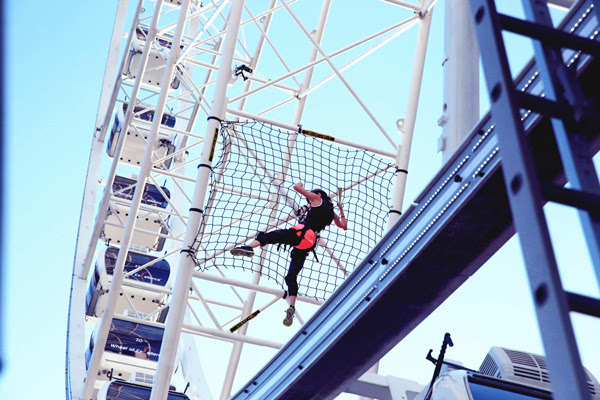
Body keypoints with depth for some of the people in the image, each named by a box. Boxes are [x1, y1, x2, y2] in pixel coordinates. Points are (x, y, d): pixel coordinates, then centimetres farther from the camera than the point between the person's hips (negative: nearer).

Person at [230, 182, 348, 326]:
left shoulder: (318, 199, 13)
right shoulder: (332, 213, 28)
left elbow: (296, 187, 12)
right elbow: (344, 227, 43)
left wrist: (300, 184, 35)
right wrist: (342, 212, 53)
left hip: (299, 233, -6)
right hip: (307, 245, 6)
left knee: (265, 236, -8)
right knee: (292, 276, 7)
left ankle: (249, 247, -41)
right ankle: (291, 308, -8)